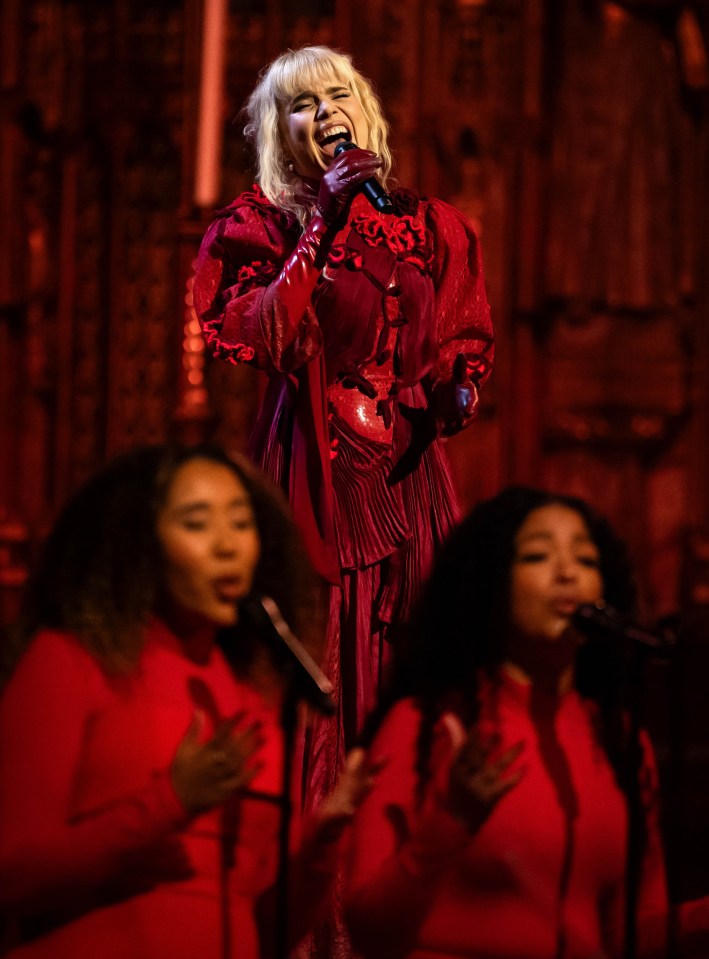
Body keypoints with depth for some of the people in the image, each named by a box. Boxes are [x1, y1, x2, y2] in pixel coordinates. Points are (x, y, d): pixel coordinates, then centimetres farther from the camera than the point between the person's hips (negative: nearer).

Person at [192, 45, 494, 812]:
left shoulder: (424, 226, 11)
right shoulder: (262, 226, 1)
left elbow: (464, 338, 17)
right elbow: (262, 338, -16)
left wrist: (458, 385, -5)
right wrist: (323, 227, -18)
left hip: (404, 459, 3)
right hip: (315, 464, -3)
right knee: (319, 642, -6)